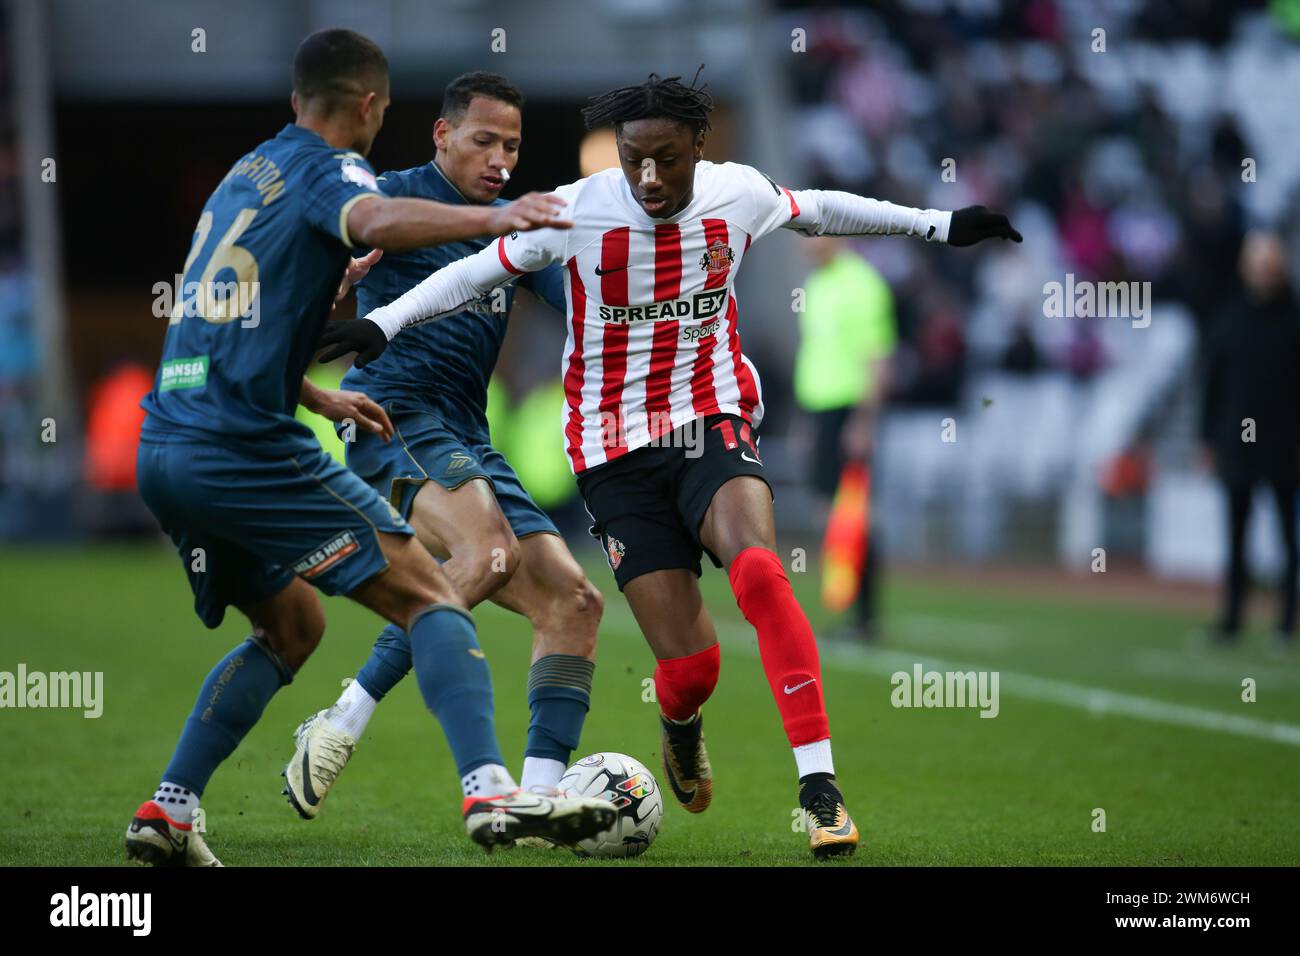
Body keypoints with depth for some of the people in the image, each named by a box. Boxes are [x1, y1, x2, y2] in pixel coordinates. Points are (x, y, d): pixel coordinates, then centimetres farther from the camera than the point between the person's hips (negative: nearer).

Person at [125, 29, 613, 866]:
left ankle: (167, 814, 16)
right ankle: (490, 793, -24)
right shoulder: (326, 167, -3)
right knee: (431, 596, -7)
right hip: (245, 448, -8)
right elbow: (374, 220, -29)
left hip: (166, 448, 8)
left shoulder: (248, 172, 23)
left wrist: (319, 398, 42)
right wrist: (491, 219, -42)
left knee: (292, 625, 24)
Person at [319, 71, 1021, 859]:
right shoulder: (575, 212, -11)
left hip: (712, 422, 1)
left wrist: (939, 225, 24)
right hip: (618, 451, -1)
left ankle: (819, 786, -29)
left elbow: (819, 210, 17)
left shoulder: (740, 195, -4)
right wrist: (382, 323, -8)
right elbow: (478, 271, 1)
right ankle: (682, 726, 33)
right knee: (690, 666, -9)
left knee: (759, 571, -31)